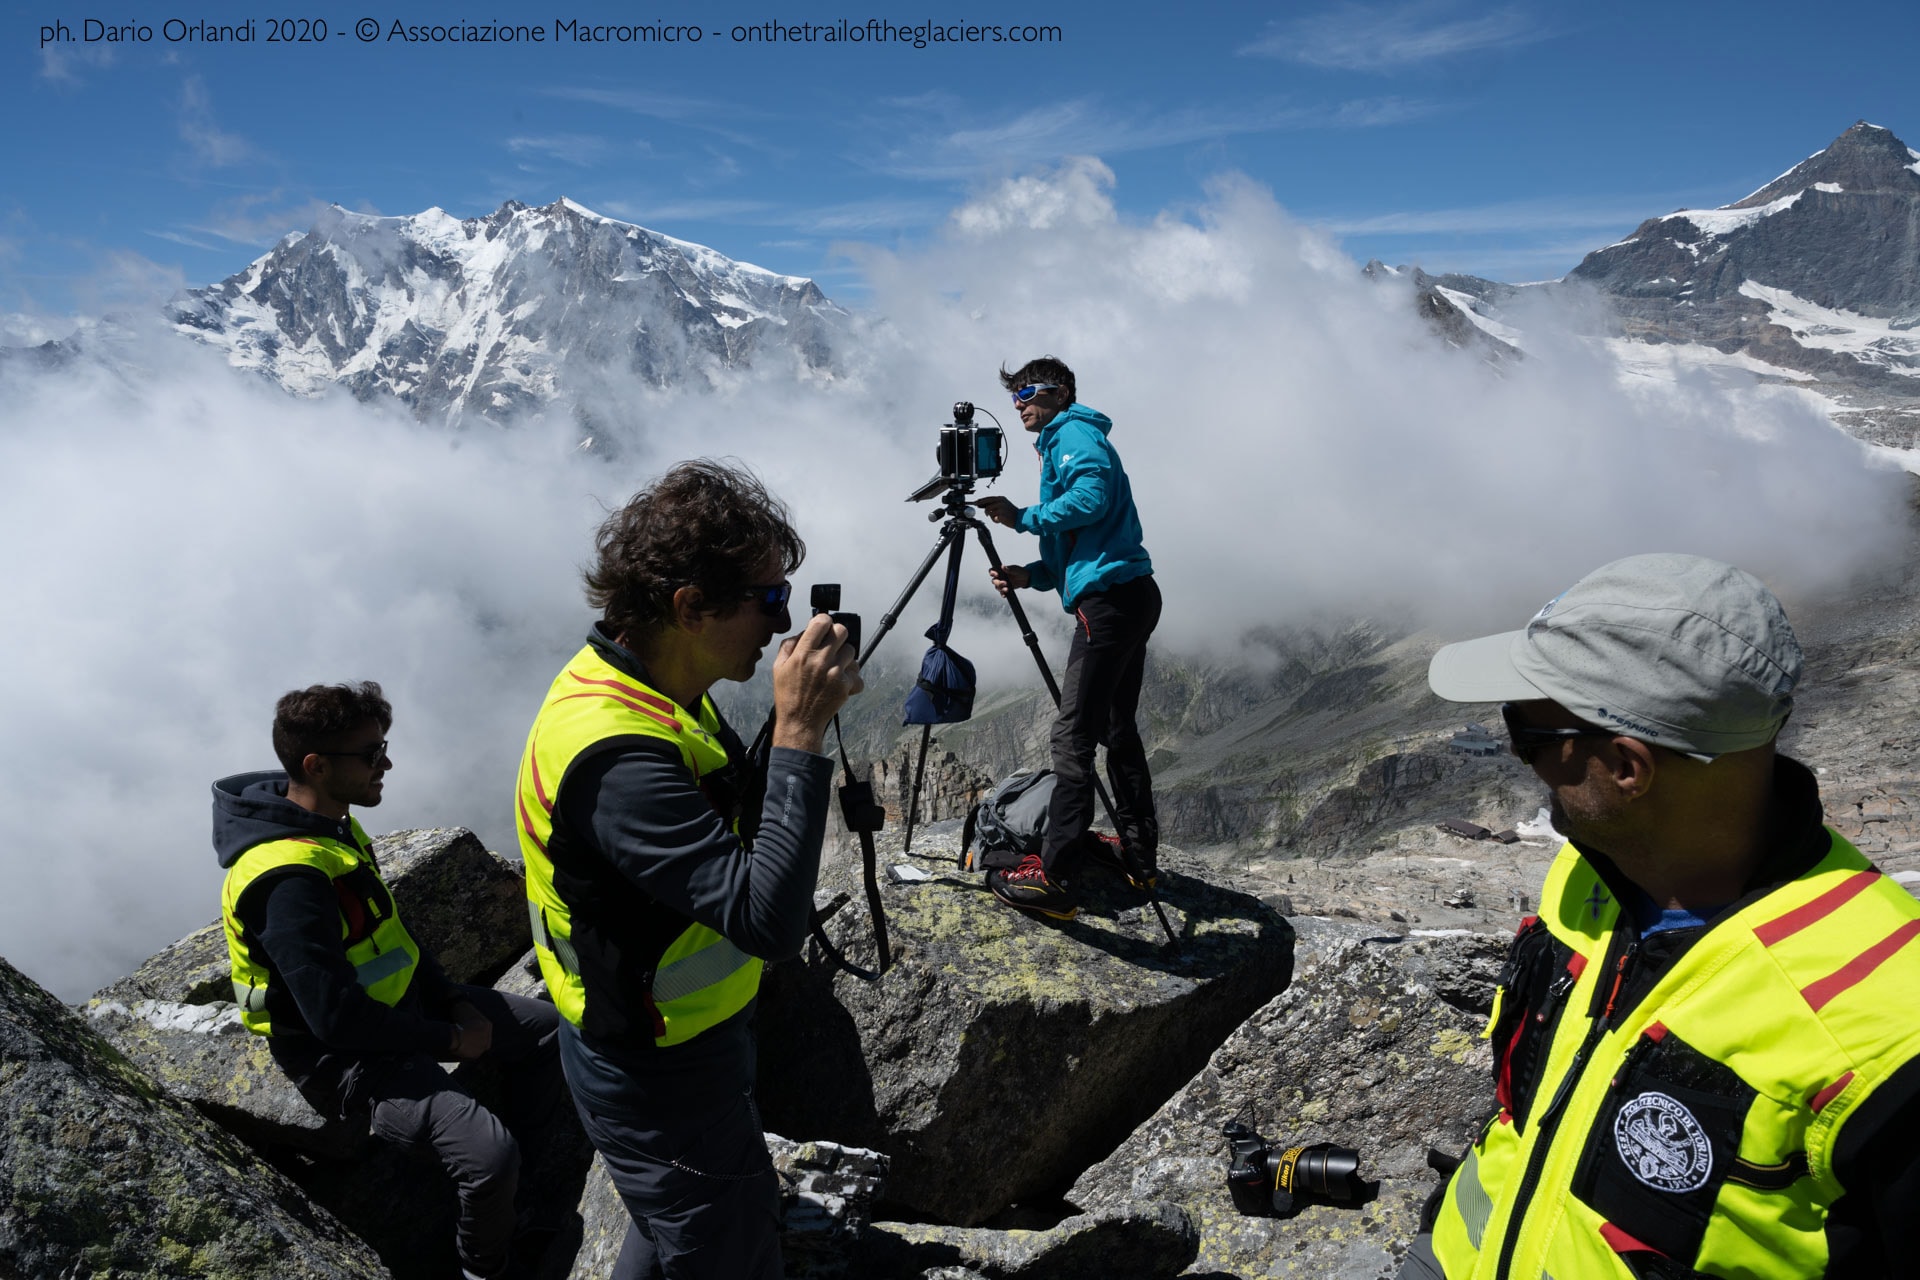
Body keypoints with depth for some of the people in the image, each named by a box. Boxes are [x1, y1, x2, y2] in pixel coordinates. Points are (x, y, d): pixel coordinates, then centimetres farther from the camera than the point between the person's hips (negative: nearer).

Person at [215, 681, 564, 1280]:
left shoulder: (334, 826, 1)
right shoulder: (288, 878, -30)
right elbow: (338, 1018, -32)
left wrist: (454, 1001, 3)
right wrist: (451, 1041, -19)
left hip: (404, 1001, 10)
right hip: (345, 1056, -10)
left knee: (550, 1027, 11)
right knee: (489, 1153, -26)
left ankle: (516, 1190, 23)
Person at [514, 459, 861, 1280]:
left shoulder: (653, 686, -4)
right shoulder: (614, 754, -35)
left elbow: (735, 829, 10)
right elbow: (768, 918, -39)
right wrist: (800, 736, -37)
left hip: (674, 1035, 9)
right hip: (660, 1077, -9)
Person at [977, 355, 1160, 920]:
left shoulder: (1073, 432, -1)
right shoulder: (1068, 440, 28)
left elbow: (1093, 496, -21)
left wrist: (1024, 518, -12)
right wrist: (1030, 575, 10)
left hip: (1108, 597, -11)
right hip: (1134, 596, 11)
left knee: (1073, 734, -13)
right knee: (1116, 729, 17)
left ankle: (1051, 877, -13)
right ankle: (1139, 852, 25)